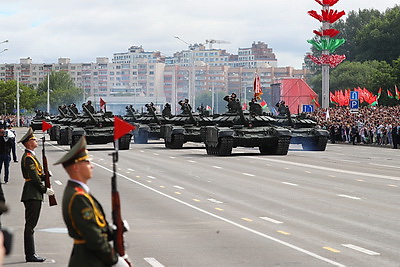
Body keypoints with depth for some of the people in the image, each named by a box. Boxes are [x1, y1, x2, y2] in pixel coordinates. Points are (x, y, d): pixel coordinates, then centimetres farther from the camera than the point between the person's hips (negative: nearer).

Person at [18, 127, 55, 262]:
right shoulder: (28, 158, -14)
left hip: (33, 195, 10)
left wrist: (44, 175, 1)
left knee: (30, 225, 11)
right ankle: (30, 255, -7)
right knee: (30, 225, -8)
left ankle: (30, 254, 15)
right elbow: (34, 178, -18)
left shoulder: (30, 156, 18)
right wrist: (45, 190, -12)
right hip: (32, 195, -10)